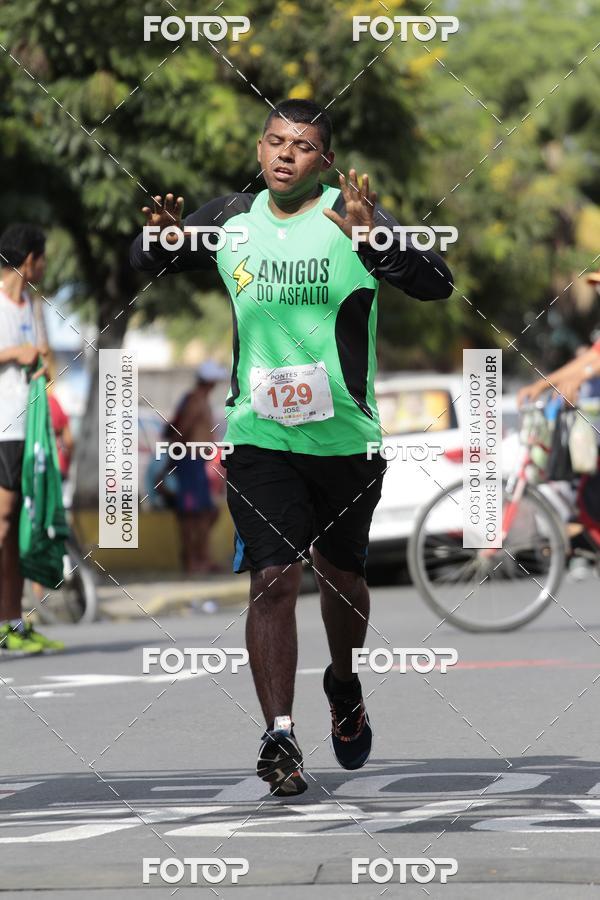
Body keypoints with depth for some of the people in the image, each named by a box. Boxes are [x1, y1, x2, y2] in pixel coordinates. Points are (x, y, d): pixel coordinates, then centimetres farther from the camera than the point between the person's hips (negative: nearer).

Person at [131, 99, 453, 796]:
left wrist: (370, 240, -37)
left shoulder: (352, 216, -9)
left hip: (346, 437, 0)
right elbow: (147, 264, 16)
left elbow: (435, 284, -20)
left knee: (341, 574, 17)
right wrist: (162, 238, -8)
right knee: (273, 577, -13)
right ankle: (278, 737, -12)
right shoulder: (230, 220, 2)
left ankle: (344, 686, 45)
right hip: (260, 436, 1)